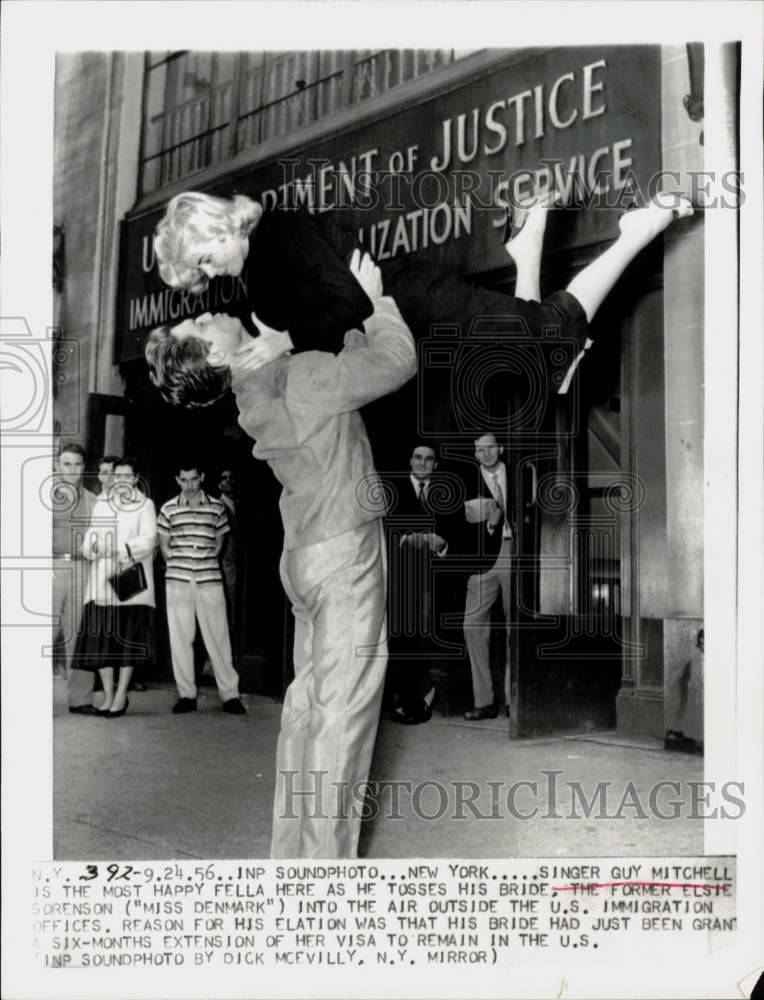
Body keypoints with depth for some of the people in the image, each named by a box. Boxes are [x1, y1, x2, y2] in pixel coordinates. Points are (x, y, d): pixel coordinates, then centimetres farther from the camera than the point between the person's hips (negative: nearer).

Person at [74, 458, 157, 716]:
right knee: (100, 636, -1)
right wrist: (93, 545, -13)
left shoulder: (145, 505, 7)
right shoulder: (101, 504, 18)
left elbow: (149, 540, -5)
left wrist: (126, 548, -22)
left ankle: (121, 695, 4)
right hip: (102, 579, 3)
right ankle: (108, 694, 8)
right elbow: (91, 536, 10)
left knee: (129, 638, -4)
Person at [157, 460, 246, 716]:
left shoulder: (217, 507, 6)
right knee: (180, 638, 3)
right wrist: (177, 565, 5)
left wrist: (208, 562, 7)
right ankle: (186, 695, 11)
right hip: (178, 581, 1)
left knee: (218, 636, -1)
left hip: (210, 579, -1)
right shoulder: (169, 509, 6)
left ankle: (229, 694, 3)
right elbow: (163, 544, 13)